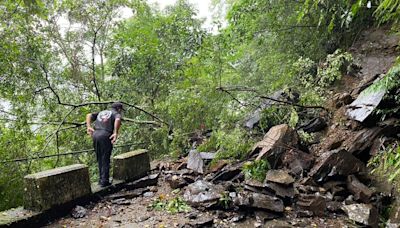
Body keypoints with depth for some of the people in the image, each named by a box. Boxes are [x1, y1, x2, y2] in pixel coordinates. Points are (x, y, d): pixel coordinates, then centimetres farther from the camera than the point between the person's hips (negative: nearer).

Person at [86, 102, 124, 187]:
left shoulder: (101, 112, 29)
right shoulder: (116, 114, 10)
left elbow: (89, 115, 15)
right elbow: (118, 120, -15)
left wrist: (89, 127, 3)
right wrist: (116, 133, -20)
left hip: (95, 135, 6)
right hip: (105, 136, -5)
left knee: (99, 159, 17)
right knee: (105, 160, 3)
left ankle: (101, 179, 22)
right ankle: (104, 181, 5)